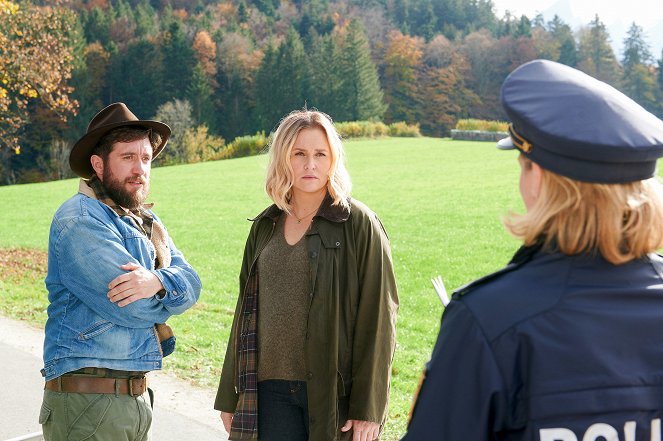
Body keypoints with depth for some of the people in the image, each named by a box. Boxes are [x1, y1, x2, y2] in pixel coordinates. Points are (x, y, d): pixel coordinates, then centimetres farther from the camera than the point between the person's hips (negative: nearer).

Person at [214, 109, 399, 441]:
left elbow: (378, 319, -7)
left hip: (335, 392, -4)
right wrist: (230, 397, 14)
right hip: (272, 390, 4)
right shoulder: (265, 227, 11)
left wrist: (368, 409, -12)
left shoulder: (359, 224, -4)